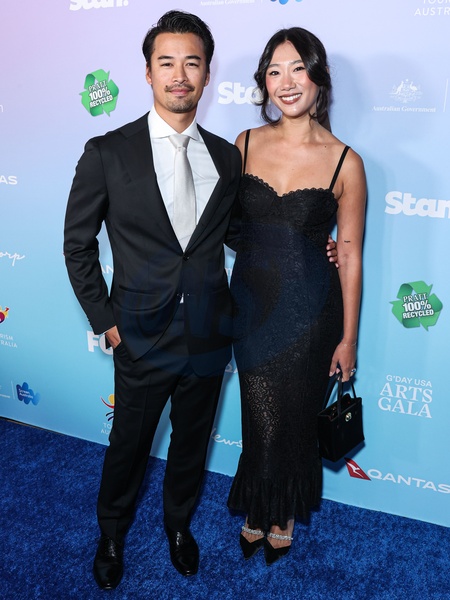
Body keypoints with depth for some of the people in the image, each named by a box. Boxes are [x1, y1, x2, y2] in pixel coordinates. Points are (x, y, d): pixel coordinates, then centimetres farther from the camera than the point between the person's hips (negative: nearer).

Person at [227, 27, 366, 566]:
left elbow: (349, 254, -6)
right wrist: (222, 302, 4)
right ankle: (258, 510, 41)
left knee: (297, 418, 15)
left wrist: (348, 338, -3)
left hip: (309, 309, -2)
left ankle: (285, 515, 43)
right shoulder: (246, 144, -1)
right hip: (251, 303, 2)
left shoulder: (344, 162, -9)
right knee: (262, 419, 11)